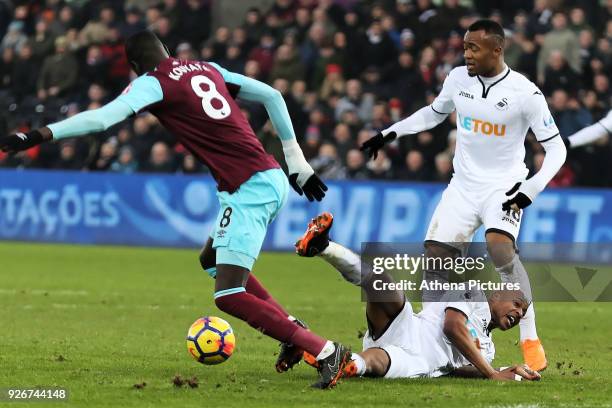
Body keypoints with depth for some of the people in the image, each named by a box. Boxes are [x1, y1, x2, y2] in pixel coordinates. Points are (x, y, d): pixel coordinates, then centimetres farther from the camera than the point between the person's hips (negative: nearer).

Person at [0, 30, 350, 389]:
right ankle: (294, 330, 23)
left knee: (228, 298, -7)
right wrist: (297, 162, 23)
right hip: (273, 179, 9)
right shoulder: (208, 70, 17)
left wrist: (38, 136, -18)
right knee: (212, 259, 28)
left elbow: (102, 118, -17)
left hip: (249, 190, -9)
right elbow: (271, 95, 19)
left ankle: (328, 352, -8)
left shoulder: (153, 83, -4)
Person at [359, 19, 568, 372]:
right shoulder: (458, 78, -1)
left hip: (504, 185, -5)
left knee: (500, 247, -29)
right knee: (435, 255, -2)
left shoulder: (525, 93, -16)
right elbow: (434, 114, 20)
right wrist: (390, 133, 11)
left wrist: (532, 188, -23)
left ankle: (531, 341, -22)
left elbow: (556, 149, -10)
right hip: (464, 185, 5)